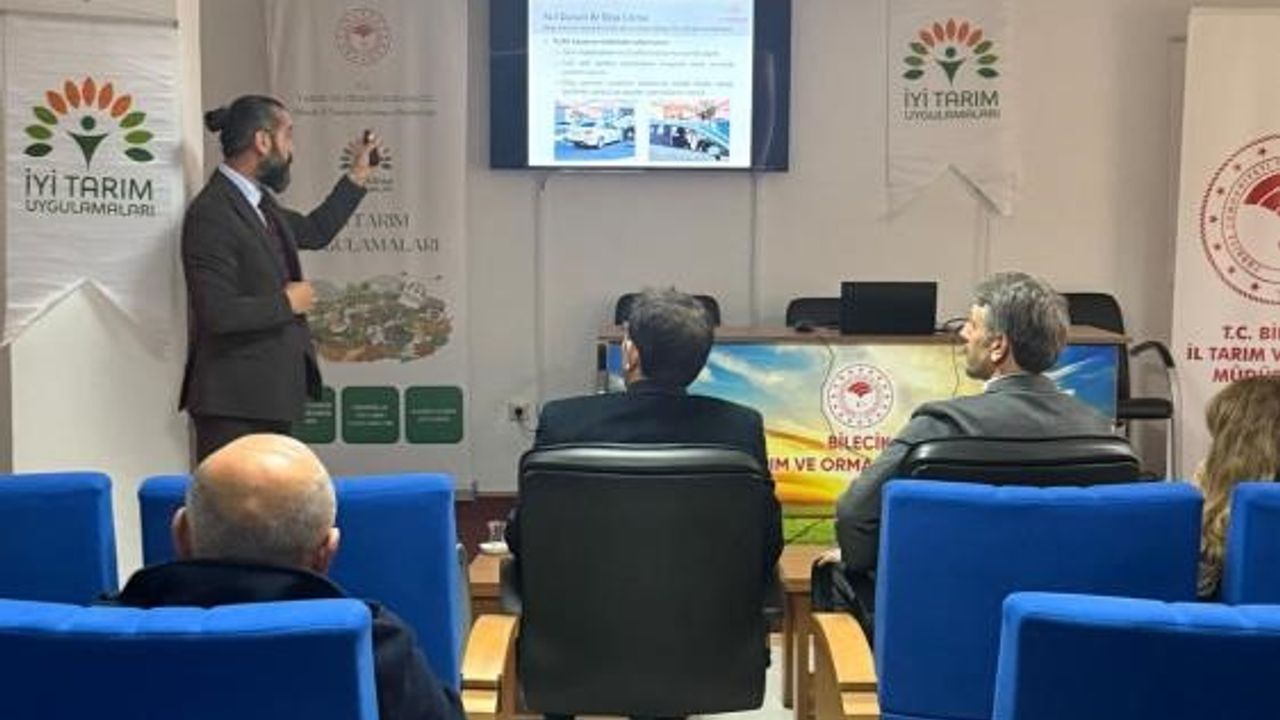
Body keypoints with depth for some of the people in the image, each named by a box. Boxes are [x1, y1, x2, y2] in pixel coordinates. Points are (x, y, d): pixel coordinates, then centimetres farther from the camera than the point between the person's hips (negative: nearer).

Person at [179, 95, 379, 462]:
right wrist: (287, 303, -13)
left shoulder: (259, 202, 11)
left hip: (271, 392, 9)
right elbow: (218, 314, -25)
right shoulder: (210, 214, -19)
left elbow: (314, 232, 29)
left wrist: (357, 176, 26)